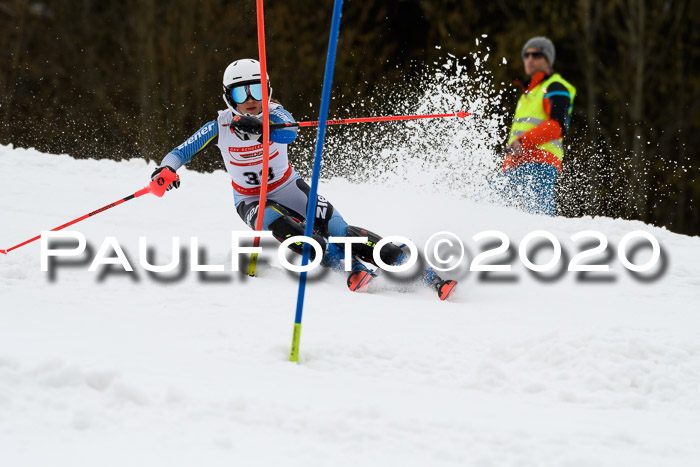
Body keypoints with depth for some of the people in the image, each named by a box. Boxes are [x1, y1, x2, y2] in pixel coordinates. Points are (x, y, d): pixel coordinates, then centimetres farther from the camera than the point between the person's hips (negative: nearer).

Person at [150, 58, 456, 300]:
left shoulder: (274, 114, -19)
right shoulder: (220, 127, -15)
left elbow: (290, 132, -43)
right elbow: (180, 153, -13)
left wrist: (259, 129, -64)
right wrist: (166, 169, -37)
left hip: (289, 189, -1)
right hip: (251, 201, 1)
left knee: (336, 231, -20)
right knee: (283, 229, -34)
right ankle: (353, 271, -33)